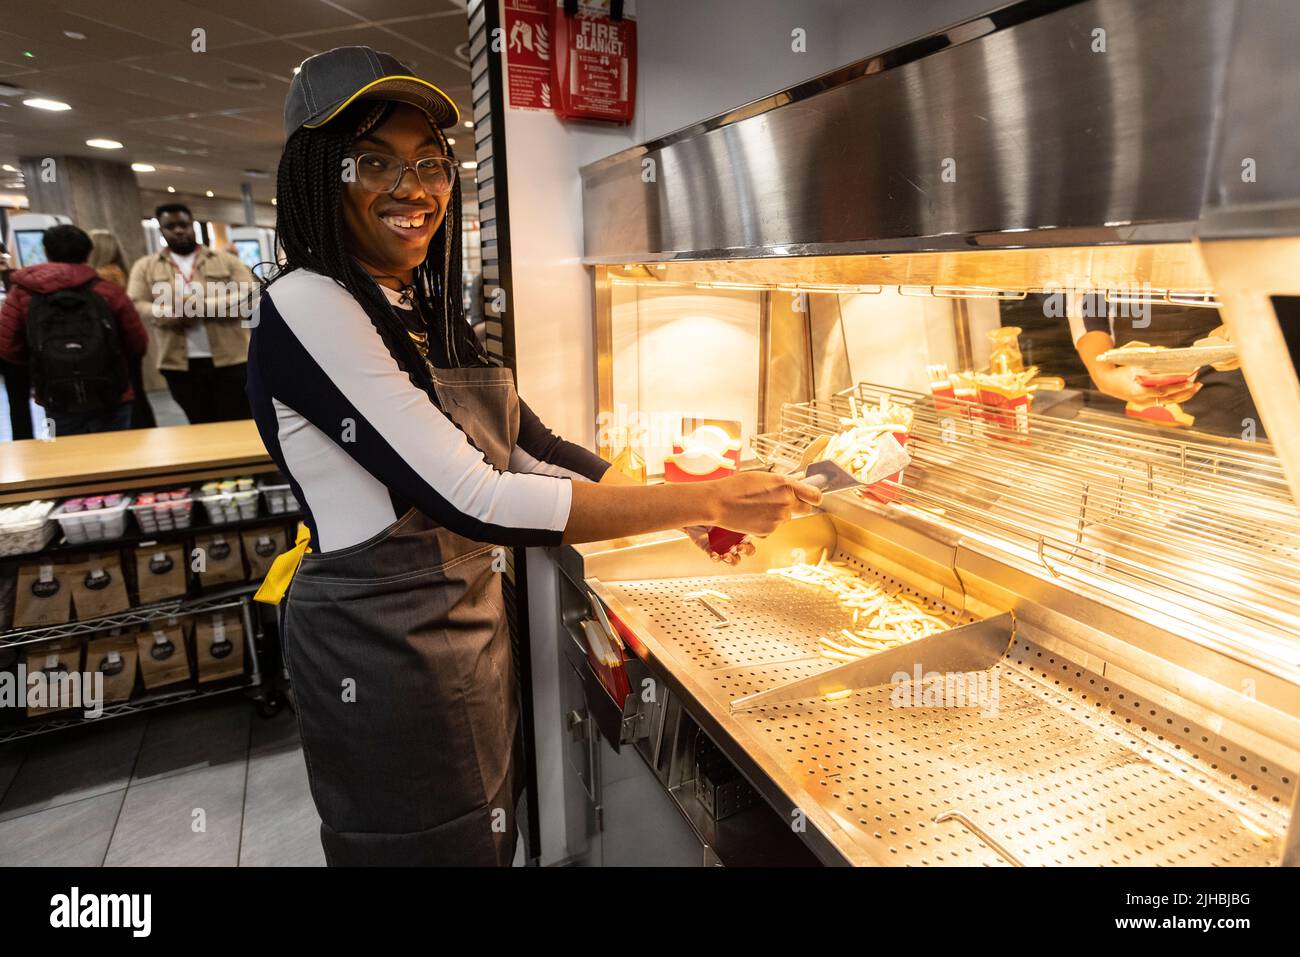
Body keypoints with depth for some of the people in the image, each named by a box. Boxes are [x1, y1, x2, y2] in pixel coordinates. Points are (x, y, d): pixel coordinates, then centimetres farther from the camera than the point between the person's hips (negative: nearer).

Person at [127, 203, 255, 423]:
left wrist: (207, 306, -16)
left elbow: (250, 294, -3)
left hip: (229, 358, -2)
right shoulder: (145, 266, 13)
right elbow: (134, 306, 4)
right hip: (179, 363, 2)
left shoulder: (225, 259, 8)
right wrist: (172, 314, -16)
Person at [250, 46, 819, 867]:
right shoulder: (308, 307, -20)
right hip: (384, 648, -8)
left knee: (488, 838, 24)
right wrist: (706, 500, -25)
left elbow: (532, 446, 9)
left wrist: (687, 508, 1)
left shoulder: (428, 310, 7)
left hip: (469, 624, 8)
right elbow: (472, 502, -29)